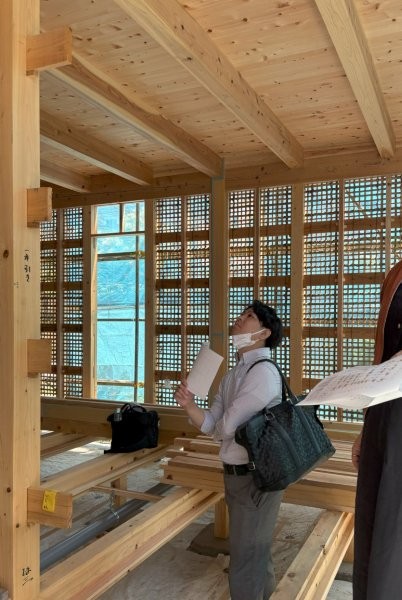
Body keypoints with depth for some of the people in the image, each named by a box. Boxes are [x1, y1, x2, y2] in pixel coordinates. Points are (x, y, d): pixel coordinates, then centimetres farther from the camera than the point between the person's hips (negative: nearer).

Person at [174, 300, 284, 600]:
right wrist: (189, 405, -14)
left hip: (255, 477, -9)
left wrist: (220, 427, 0)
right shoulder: (233, 374, 8)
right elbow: (211, 425, 4)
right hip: (236, 474, 9)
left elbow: (226, 427, -23)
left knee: (246, 564, 5)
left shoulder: (264, 372, -21)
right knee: (257, 554, 26)